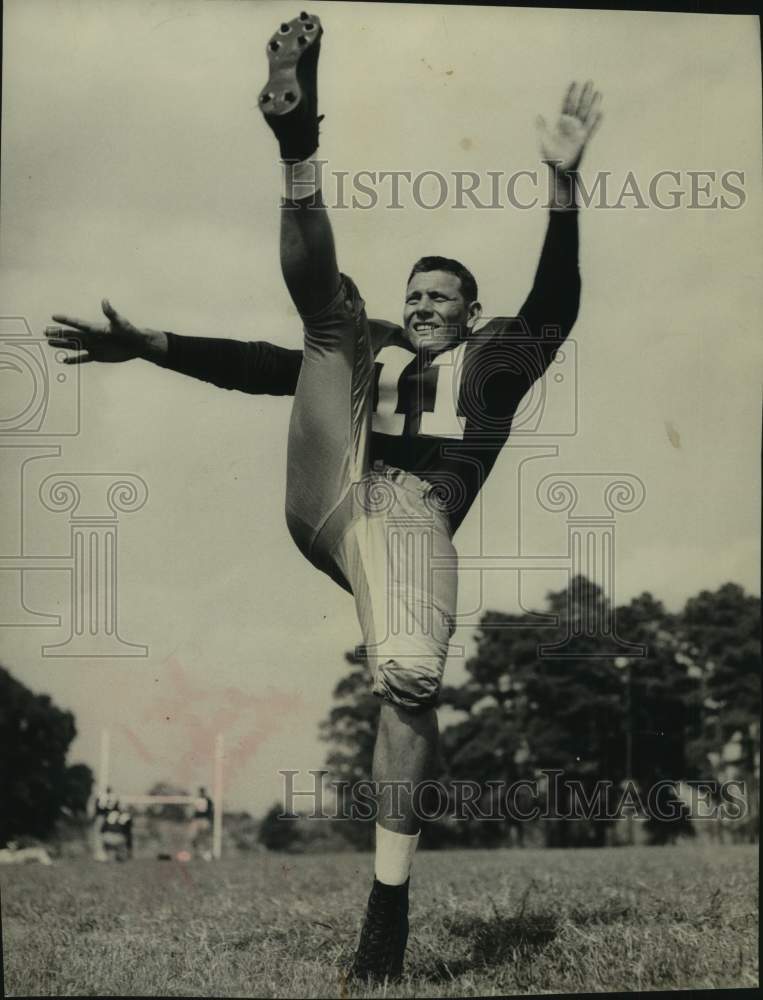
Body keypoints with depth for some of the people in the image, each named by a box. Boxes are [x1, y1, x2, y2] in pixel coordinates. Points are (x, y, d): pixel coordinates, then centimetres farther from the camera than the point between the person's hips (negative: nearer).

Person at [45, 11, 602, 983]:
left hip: (412, 513, -3)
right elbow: (250, 364, 27)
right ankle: (298, 141, -27)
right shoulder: (374, 357, 34)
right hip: (329, 497, 3)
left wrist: (562, 183, -9)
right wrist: (143, 343, 18)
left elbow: (553, 306, 5)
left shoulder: (492, 361, 25)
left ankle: (389, 905, -24)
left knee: (410, 680, -30)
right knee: (327, 304, -3)